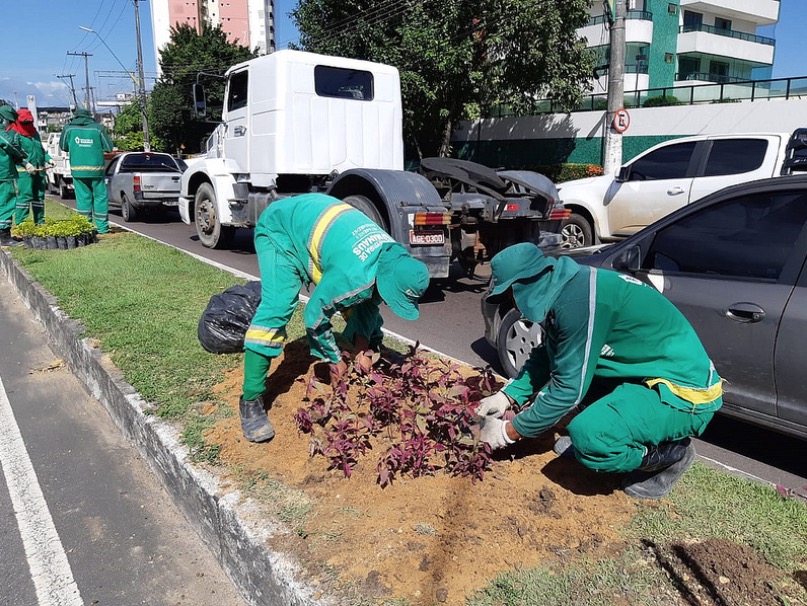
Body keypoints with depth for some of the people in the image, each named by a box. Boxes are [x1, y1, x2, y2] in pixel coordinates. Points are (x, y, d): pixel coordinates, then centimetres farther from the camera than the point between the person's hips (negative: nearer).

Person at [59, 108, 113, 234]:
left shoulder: (69, 128, 3)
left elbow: (63, 146, 14)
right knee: (100, 197, 5)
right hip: (96, 169, -1)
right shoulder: (97, 128, -1)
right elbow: (109, 148, 2)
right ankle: (102, 227, 4)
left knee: (83, 197, 6)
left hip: (78, 169, 1)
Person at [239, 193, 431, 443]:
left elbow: (368, 303, 0)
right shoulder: (352, 277, -40)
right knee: (276, 308, -24)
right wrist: (336, 360, -12)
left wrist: (363, 350, -4)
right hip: (280, 228, -8)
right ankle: (251, 401, -16)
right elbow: (315, 314, -26)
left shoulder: (396, 260, -15)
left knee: (362, 302, 4)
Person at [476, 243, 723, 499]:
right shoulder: (565, 287, 3)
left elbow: (568, 388, -21)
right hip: (649, 375, 10)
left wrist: (509, 432, -10)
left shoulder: (578, 301, -27)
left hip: (684, 391, -10)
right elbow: (545, 357, 15)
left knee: (587, 437, -29)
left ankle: (669, 453, 0)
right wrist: (507, 397, 6)